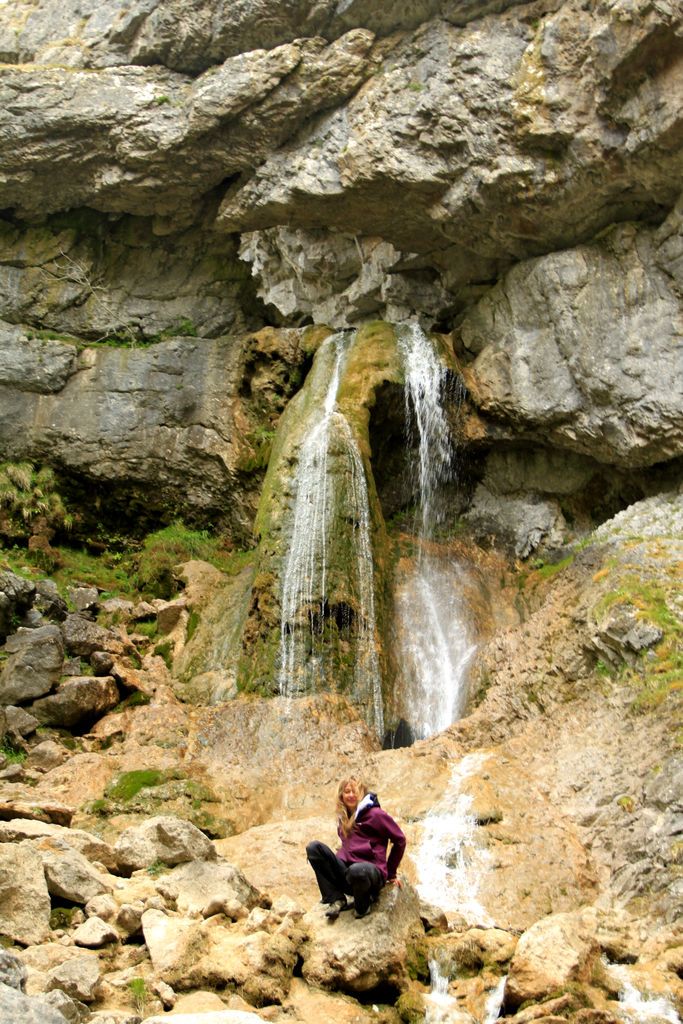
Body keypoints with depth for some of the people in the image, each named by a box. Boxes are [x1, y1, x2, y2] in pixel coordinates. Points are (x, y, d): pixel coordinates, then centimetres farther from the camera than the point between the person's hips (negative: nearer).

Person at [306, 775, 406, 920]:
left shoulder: (375, 815, -1)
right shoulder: (343, 818, 19)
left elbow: (399, 839, 3)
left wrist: (391, 873, 8)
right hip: (345, 871, 6)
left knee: (357, 871, -43)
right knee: (313, 847, -16)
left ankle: (363, 903, -7)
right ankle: (336, 899, -15)